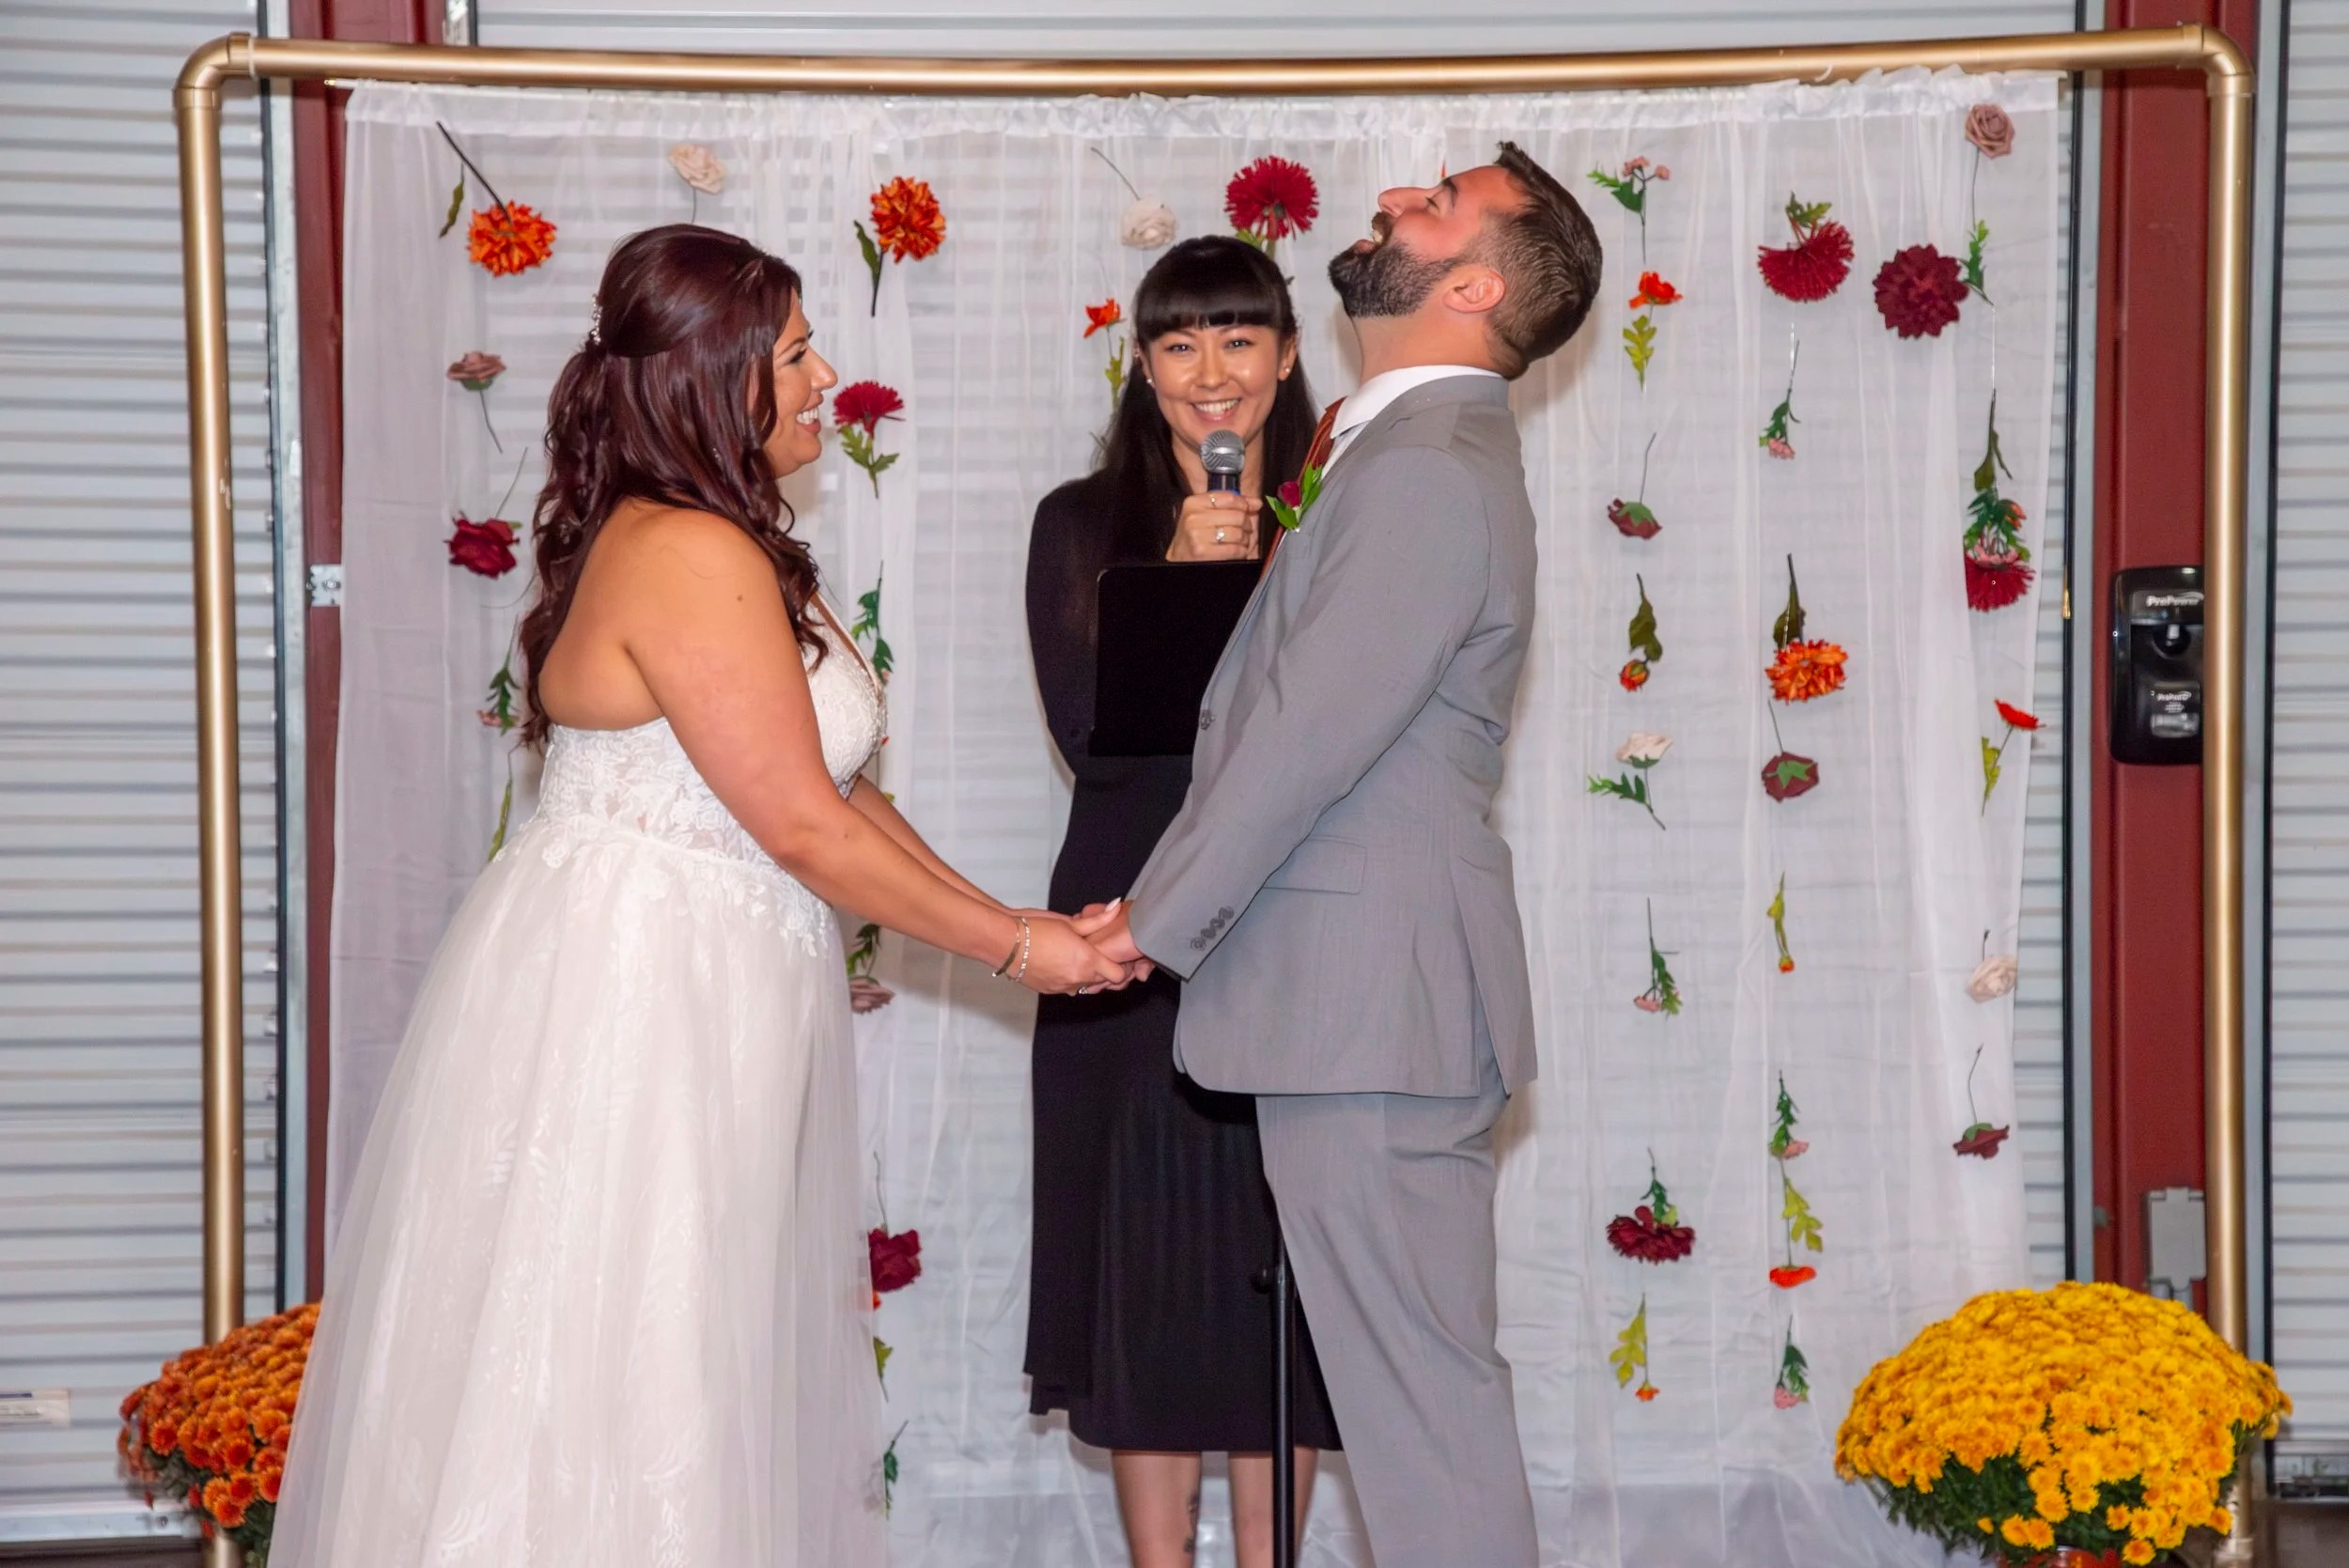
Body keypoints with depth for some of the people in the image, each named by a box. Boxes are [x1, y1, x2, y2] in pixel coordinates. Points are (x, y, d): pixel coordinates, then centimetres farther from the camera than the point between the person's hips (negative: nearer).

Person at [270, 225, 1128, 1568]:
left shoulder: (719, 545, 13)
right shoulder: (696, 557, -19)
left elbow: (836, 791, 13)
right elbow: (806, 826, -18)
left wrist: (1007, 920, 7)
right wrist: (1013, 949, -8)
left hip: (681, 983, 10)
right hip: (635, 997, -10)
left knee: (704, 1378, 14)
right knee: (614, 1376, -1)